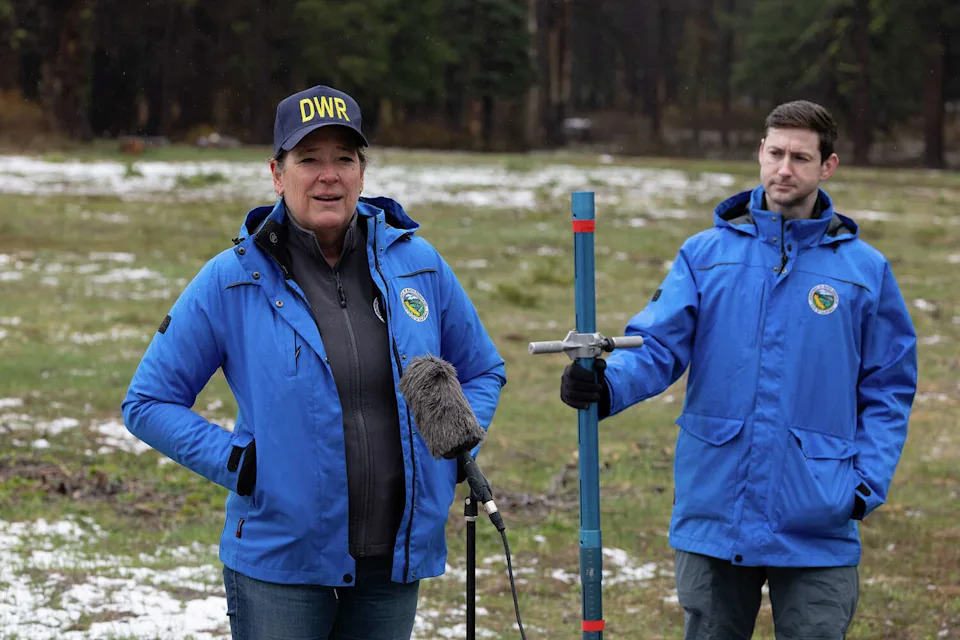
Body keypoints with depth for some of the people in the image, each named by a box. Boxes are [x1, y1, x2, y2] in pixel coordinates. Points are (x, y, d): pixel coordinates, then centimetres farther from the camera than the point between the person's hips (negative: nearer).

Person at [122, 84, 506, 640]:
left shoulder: (415, 263, 3)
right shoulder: (232, 281, -5)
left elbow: (483, 371, 17)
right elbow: (149, 403, 1)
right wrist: (236, 463, -10)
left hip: (398, 558, 3)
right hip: (279, 565, -3)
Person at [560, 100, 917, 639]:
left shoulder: (866, 270, 4)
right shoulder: (706, 254, 5)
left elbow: (888, 391, 5)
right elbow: (658, 346, -4)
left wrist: (868, 484, -7)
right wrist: (609, 385, -25)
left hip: (817, 528, -1)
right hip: (713, 511, 1)